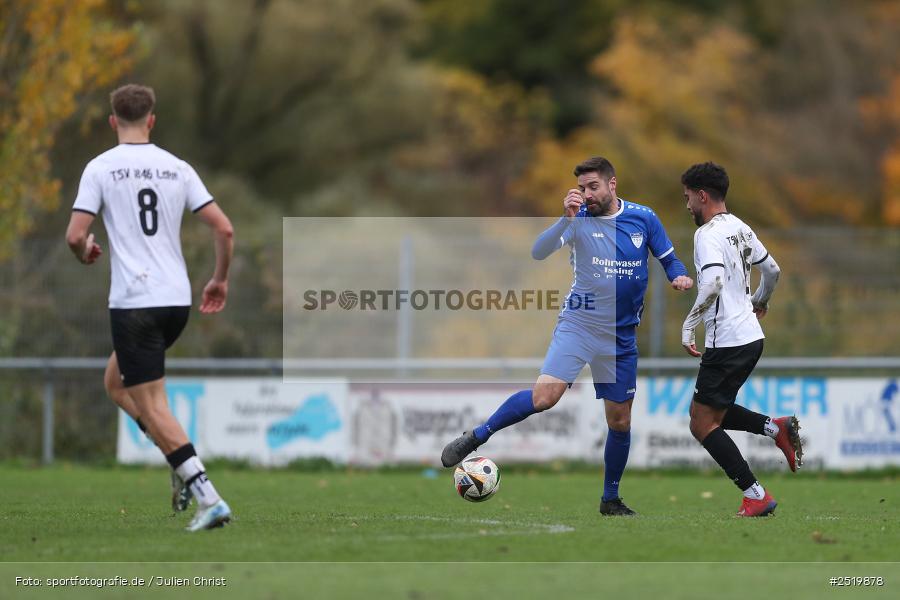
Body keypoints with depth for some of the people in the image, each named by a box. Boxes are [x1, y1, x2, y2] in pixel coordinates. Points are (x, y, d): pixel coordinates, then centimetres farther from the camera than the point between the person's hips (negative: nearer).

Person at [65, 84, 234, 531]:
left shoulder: (101, 168, -4)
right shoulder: (177, 169, 7)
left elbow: (75, 236, -9)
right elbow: (224, 229, 3)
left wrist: (86, 254, 14)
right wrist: (220, 280, 18)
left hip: (133, 303, -6)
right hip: (178, 299, 6)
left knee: (151, 407, -3)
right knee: (116, 382, 24)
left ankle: (207, 497, -15)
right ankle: (185, 469, 10)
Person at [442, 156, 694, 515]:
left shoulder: (643, 218, 0)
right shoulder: (580, 219, -7)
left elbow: (669, 260, 12)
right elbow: (538, 252, -21)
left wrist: (679, 276, -10)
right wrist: (566, 218, -34)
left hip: (621, 335, 3)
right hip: (578, 323, -3)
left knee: (620, 421, 8)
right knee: (544, 396, -23)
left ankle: (610, 499, 24)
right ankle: (476, 437, -7)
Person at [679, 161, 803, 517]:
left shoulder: (708, 234, -14)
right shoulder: (740, 228, 13)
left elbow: (713, 283, -29)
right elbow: (772, 270, 24)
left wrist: (688, 324, -21)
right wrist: (761, 301, 43)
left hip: (726, 344, -10)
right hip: (751, 337, 10)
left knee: (703, 425, -3)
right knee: (706, 412, 21)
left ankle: (756, 497, -7)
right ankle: (776, 427, 6)